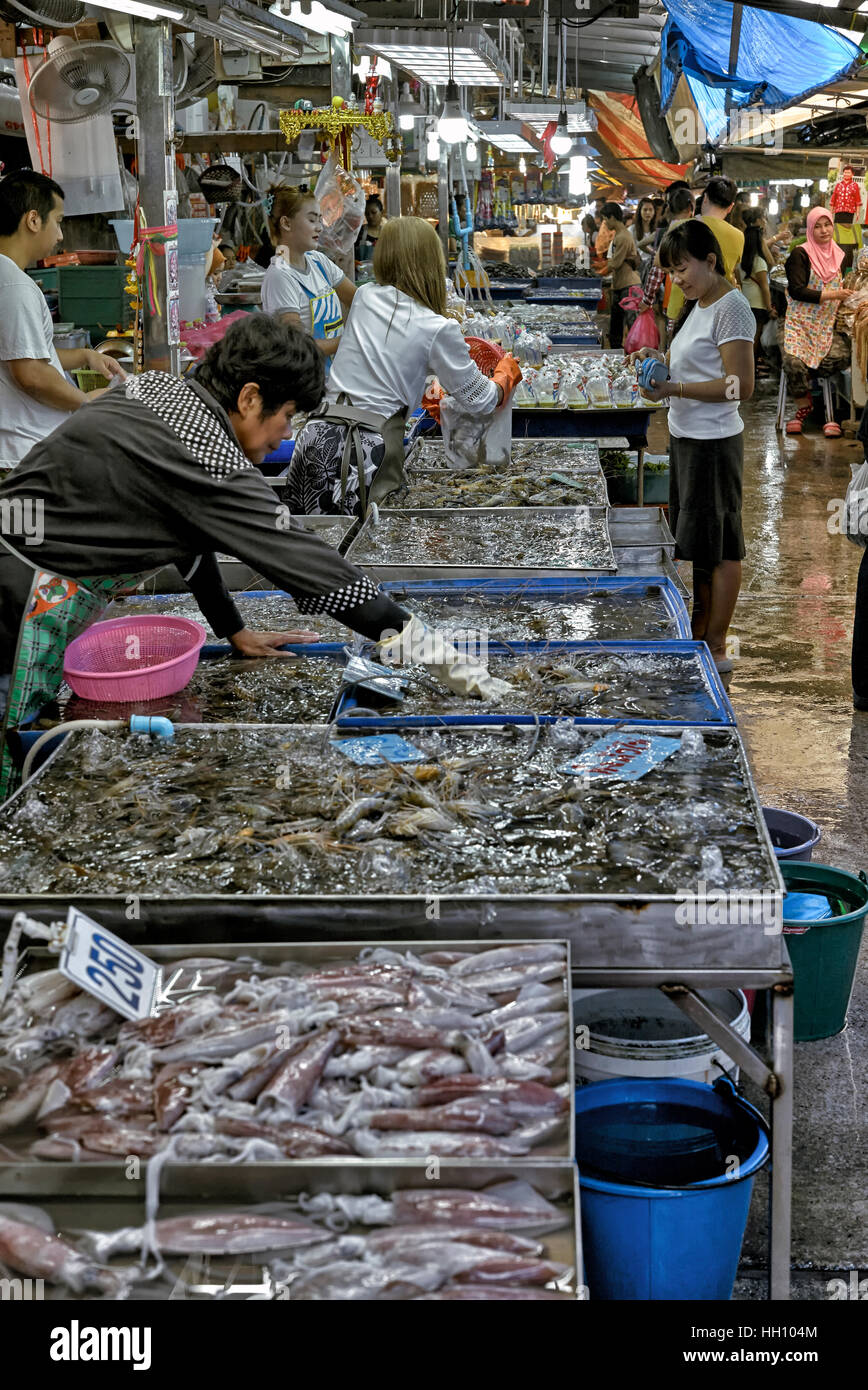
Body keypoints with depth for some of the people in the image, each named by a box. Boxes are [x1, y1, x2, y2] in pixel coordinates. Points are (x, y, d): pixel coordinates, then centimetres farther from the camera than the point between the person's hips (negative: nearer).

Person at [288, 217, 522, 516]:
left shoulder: (364, 297, 11)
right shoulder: (439, 329, -4)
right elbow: (480, 401, 7)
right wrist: (507, 372, 28)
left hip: (318, 433, 5)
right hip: (371, 445, -5)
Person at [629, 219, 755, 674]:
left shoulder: (731, 307, -16)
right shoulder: (698, 305, 13)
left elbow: (740, 385, -21)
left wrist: (674, 389, -24)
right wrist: (659, 359, 6)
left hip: (713, 443, -10)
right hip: (685, 437, 10)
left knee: (719, 547, -2)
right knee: (697, 544, 16)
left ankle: (717, 648, 5)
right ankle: (697, 636, 25)